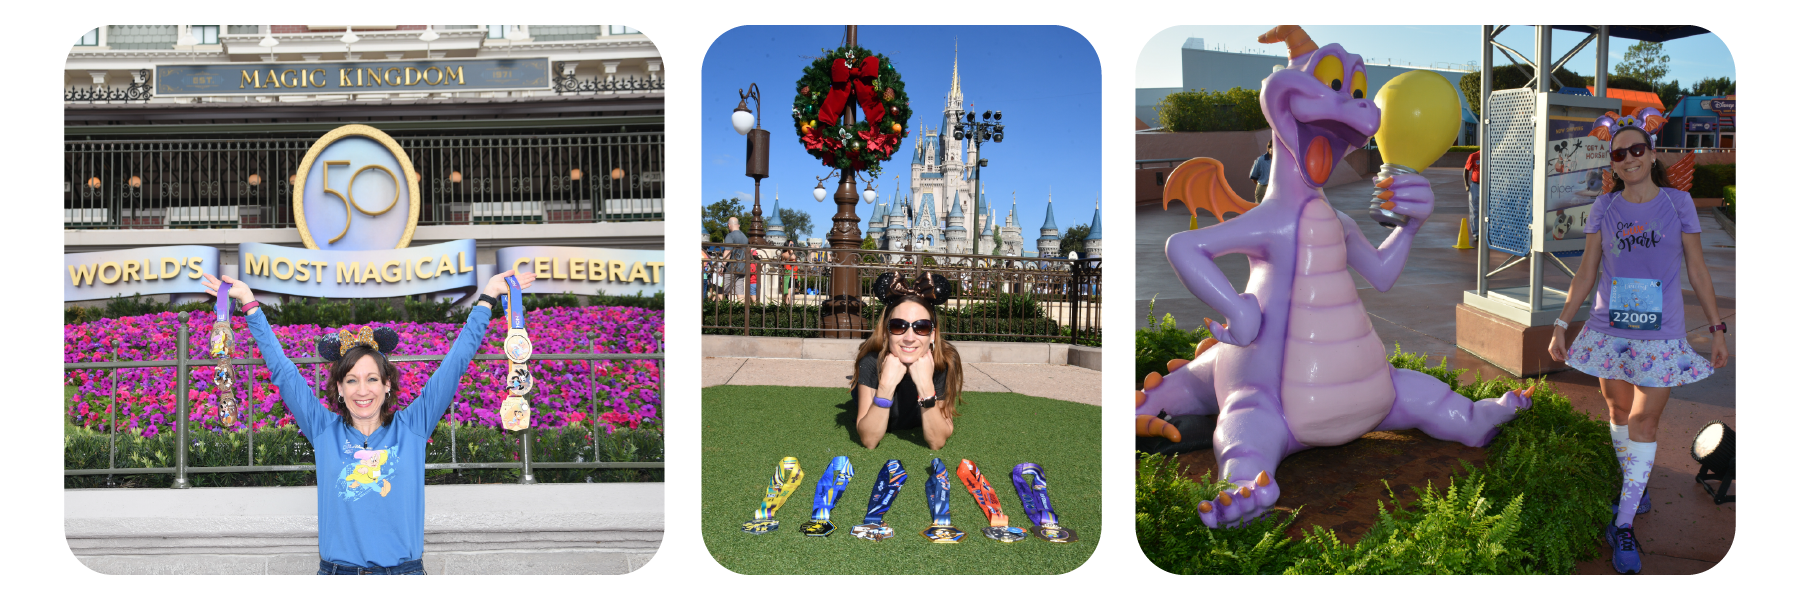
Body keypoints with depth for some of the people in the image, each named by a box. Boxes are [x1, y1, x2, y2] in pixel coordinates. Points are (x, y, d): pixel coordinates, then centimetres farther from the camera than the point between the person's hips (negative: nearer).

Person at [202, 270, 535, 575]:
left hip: (403, 572, -1)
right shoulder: (325, 432, 6)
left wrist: (487, 297, 6)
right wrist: (249, 303, 11)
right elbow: (281, 369, 9)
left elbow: (455, 363, 5)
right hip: (336, 571, 1)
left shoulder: (411, 428, 3)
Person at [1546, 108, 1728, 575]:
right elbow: (1586, 273, 7)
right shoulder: (1604, 208, 4)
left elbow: (1697, 270, 5)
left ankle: (1623, 525, -4)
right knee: (1618, 410, 9)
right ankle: (1634, 487, 30)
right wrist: (1561, 325, 1)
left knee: (1644, 418, -5)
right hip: (1609, 329, 2)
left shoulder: (1677, 203, 1)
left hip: (1661, 334, -2)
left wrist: (1717, 328, 4)